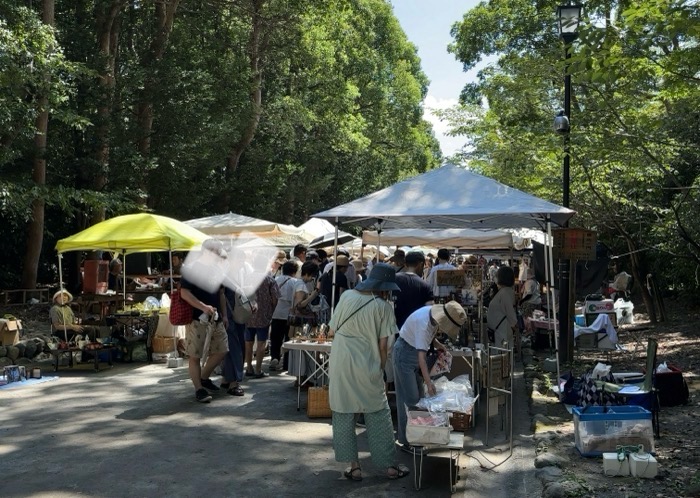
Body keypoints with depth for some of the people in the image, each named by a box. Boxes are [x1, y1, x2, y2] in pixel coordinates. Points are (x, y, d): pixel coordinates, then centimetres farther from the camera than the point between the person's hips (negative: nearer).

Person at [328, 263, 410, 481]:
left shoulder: (346, 296, 1)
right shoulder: (383, 306, -6)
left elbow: (333, 330, 6)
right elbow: (383, 345, -6)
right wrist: (381, 368, 7)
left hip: (341, 364, 2)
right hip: (367, 367, -2)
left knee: (343, 415, 11)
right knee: (378, 416, 10)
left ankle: (354, 467, 16)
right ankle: (390, 466, 19)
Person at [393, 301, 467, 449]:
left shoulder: (435, 313, -7)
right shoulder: (424, 323, -33)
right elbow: (421, 356, -36)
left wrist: (435, 343, 0)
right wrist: (429, 382, -38)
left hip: (416, 351, 9)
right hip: (405, 352, -9)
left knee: (418, 396, 15)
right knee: (408, 398, -6)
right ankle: (405, 439, 2)